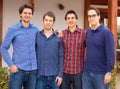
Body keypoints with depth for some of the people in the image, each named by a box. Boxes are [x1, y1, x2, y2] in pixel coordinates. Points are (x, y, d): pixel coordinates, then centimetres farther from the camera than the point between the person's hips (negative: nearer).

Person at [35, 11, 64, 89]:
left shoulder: (58, 37, 0)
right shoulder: (37, 36, 1)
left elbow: (61, 57, 0)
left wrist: (60, 74, -5)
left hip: (54, 76, 0)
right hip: (40, 75, 0)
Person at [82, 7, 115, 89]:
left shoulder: (106, 32, -9)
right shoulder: (88, 31, 7)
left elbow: (110, 53, -13)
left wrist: (109, 71, -17)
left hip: (101, 73, -5)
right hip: (87, 72, 5)